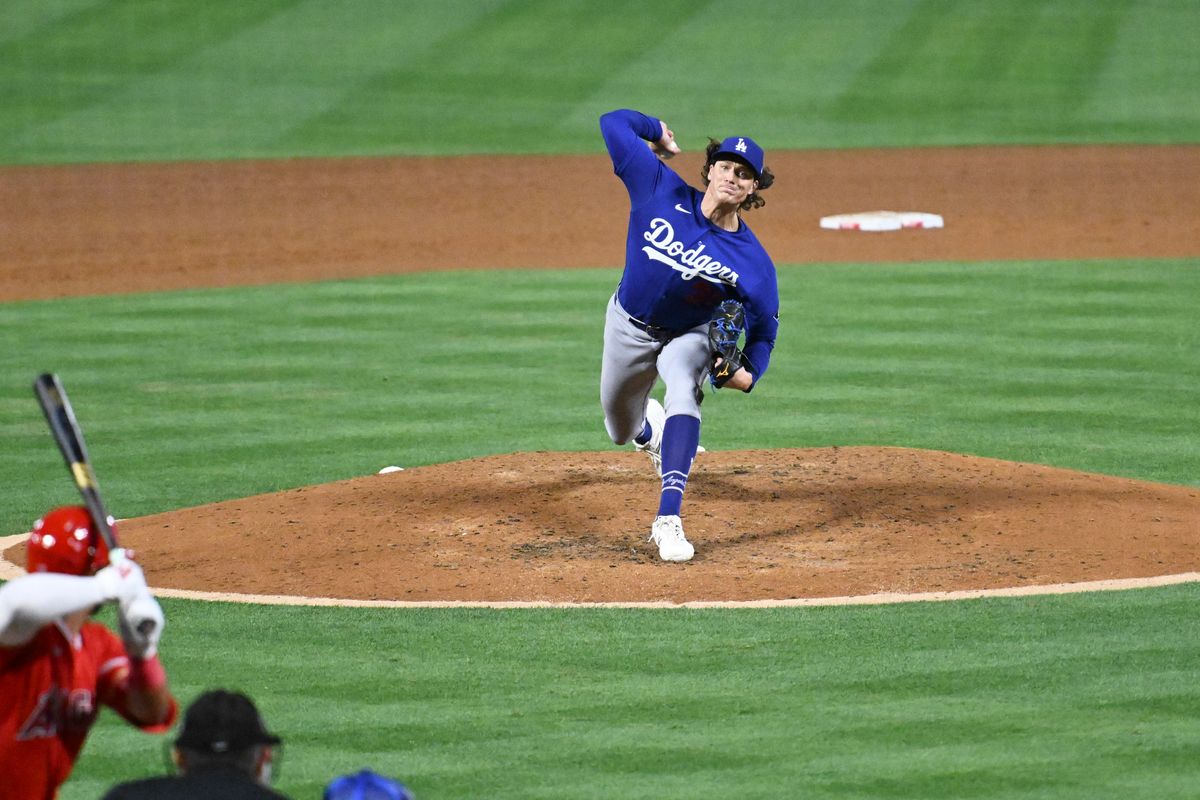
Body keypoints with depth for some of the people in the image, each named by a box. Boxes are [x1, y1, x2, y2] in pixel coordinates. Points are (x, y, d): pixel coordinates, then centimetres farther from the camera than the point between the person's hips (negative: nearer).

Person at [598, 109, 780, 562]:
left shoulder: (753, 261, -23)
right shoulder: (663, 192, -23)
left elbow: (764, 324, -12)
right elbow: (614, 123, -21)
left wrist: (748, 373, -29)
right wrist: (657, 132, -5)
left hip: (691, 335, -2)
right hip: (629, 327, 2)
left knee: (683, 393, -36)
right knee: (621, 432, 18)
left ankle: (668, 521, -39)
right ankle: (650, 426, 61)